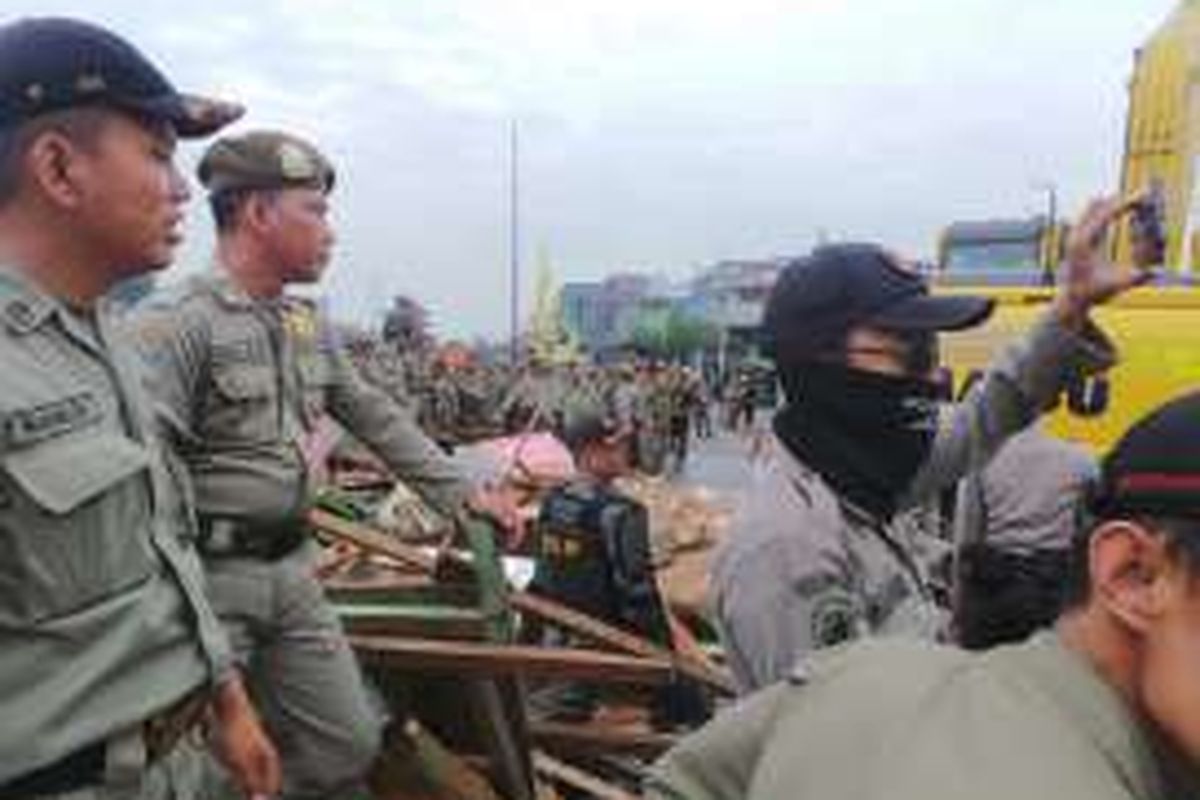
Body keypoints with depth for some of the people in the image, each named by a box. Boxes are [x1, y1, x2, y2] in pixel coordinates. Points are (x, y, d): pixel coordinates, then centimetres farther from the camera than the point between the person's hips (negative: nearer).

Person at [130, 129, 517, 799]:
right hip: (209, 580, -7)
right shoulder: (176, 323, -16)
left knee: (351, 744, 13)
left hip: (294, 570, 7)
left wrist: (461, 492, 14)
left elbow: (378, 418, 15)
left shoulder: (309, 324, 10)